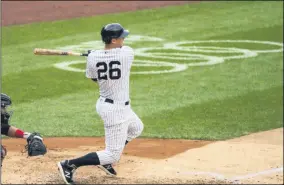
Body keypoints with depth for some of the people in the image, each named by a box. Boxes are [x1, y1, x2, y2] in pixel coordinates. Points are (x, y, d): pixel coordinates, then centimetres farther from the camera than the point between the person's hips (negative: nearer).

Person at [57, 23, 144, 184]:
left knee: (137, 128, 32)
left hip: (105, 103, 8)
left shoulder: (93, 57, -9)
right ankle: (70, 165, -8)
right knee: (113, 155, 0)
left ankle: (106, 161, 31)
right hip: (116, 110, -7)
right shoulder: (127, 53, -19)